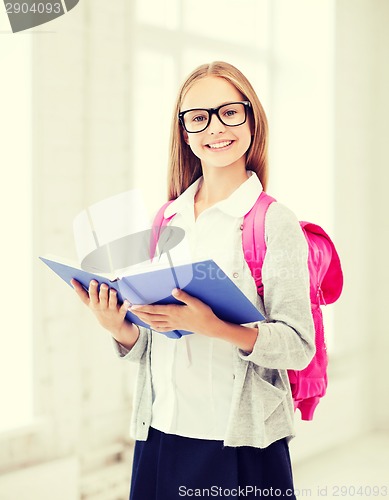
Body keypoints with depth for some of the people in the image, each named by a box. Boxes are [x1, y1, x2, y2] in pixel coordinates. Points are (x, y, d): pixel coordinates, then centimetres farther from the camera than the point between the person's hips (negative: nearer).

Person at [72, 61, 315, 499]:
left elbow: (299, 347, -14)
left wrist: (212, 327, -26)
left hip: (240, 444, -4)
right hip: (161, 434, 4)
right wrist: (118, 328, -8)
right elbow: (146, 347, 12)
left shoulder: (274, 223, -6)